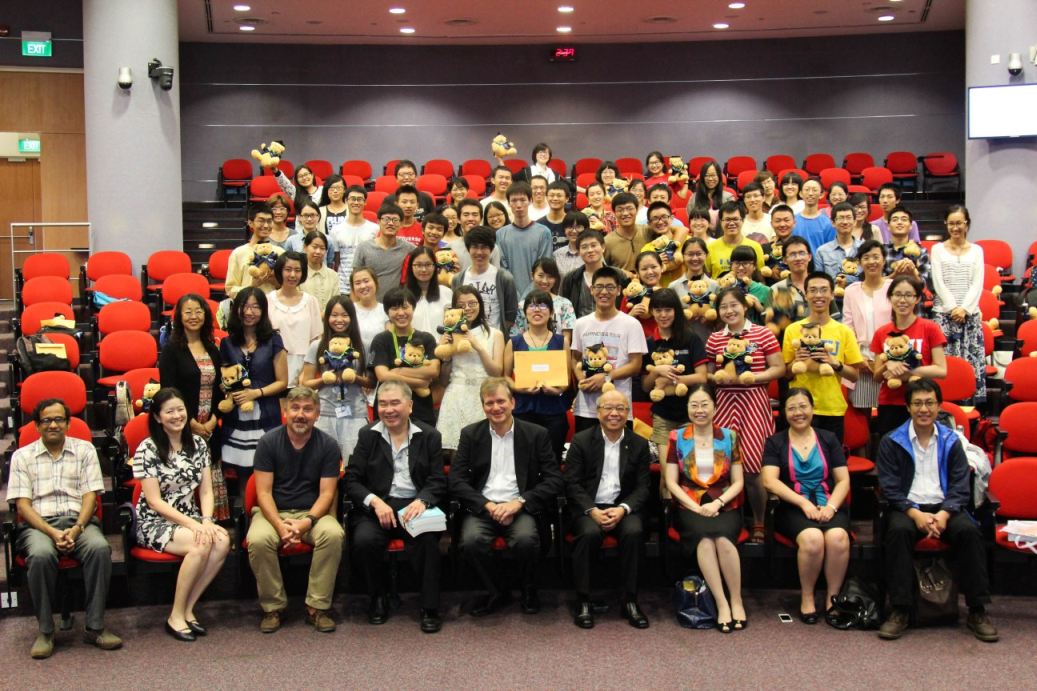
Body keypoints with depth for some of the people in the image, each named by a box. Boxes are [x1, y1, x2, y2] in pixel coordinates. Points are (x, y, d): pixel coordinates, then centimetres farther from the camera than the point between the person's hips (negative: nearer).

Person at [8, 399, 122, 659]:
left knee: (100, 548, -32)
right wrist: (52, 533, -14)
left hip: (78, 520, 1)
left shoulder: (84, 449, 14)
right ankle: (45, 631, -19)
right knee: (41, 555, -35)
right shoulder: (22, 456, 11)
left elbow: (90, 495, 6)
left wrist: (77, 529, -13)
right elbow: (22, 504, 2)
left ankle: (95, 626, -23)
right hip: (39, 524, -1)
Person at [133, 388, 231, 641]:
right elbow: (154, 501, -12)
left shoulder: (198, 444, 7)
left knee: (222, 541, -26)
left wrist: (206, 520, -14)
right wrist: (192, 524, -19)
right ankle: (176, 616, -16)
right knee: (201, 544, -32)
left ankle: (188, 609, -13)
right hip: (155, 522, -5)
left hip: (190, 518, 5)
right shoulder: (148, 449, -9)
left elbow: (206, 491, 6)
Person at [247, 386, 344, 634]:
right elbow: (263, 492, -7)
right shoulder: (269, 442, -4)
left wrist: (307, 522, -24)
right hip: (274, 512, 0)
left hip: (312, 512, 1)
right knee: (258, 539, -32)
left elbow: (326, 493, -5)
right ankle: (273, 607, -12)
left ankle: (318, 606, -17)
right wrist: (280, 525, -24)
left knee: (334, 534, -31)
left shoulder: (328, 445, -2)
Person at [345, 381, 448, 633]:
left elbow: (438, 481, 3)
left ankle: (430, 608, -15)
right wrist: (374, 501, -15)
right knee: (364, 539, -30)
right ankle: (378, 598, -3)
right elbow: (352, 480, 5)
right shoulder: (368, 435, 10)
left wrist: (422, 501, -20)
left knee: (427, 539, -33)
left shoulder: (429, 436, 9)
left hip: (416, 506, -1)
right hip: (376, 507, 1)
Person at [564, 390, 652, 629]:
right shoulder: (581, 441, 4)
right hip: (587, 507, -1)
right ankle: (583, 601, -21)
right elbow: (571, 483, -2)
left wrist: (622, 509, -15)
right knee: (590, 533, -33)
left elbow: (643, 487, 4)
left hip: (623, 507, 2)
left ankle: (630, 601, -18)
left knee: (634, 532, -31)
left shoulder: (639, 444, 9)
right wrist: (592, 511, -17)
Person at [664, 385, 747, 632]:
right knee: (704, 536, -33)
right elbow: (671, 482, 3)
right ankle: (722, 603, -30)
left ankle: (736, 600, -17)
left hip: (724, 505, 1)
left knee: (723, 537, -32)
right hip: (689, 506, 0)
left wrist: (717, 503, -10)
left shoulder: (729, 436, 9)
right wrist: (696, 508, -10)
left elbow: (737, 482, 7)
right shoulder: (676, 437, 7)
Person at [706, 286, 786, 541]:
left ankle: (759, 524, 12)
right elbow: (709, 373, 15)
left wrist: (752, 377, -15)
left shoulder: (763, 334, 0)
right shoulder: (714, 339, 9)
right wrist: (718, 377, -7)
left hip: (754, 401, -3)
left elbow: (779, 368, -2)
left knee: (751, 468, -5)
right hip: (725, 401, 3)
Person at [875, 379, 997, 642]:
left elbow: (960, 487, 5)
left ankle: (977, 611, -19)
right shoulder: (891, 442, 6)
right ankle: (900, 611, -27)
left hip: (944, 506, 2)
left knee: (969, 531, -29)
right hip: (908, 507, -1)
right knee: (898, 531, -34)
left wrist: (944, 514, -14)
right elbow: (889, 487, -2)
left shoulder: (950, 441, 11)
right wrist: (915, 514, -17)